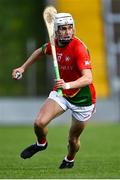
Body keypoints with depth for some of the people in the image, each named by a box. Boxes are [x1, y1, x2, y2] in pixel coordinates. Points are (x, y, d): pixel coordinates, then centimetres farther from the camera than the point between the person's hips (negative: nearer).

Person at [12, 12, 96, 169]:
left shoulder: (79, 48, -28)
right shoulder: (55, 44, -8)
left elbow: (88, 78, -39)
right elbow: (40, 52, 18)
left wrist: (67, 85, -54)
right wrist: (23, 68, 13)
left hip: (82, 98, -4)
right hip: (60, 92, 4)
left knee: (73, 139, 9)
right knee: (40, 122, -16)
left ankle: (69, 160, 44)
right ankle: (41, 144, 20)